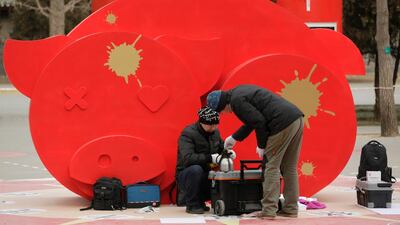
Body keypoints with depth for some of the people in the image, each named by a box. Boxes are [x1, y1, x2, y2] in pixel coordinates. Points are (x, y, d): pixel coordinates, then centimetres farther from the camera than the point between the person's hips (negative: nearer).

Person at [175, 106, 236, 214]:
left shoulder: (215, 132, 2)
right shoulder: (188, 133, -19)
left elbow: (221, 146, 21)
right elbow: (187, 158, -32)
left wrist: (228, 151, -4)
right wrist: (210, 158, -38)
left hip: (206, 177, 6)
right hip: (186, 175, -6)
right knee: (196, 169, -38)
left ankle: (200, 199, 10)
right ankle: (192, 204, -18)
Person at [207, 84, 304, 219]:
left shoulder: (236, 100, -9)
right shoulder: (240, 92, 22)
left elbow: (259, 121, -14)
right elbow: (252, 120, 32)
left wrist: (261, 146, -2)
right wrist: (234, 138, 38)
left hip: (283, 124, -10)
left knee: (272, 166, -4)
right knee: (289, 168, 13)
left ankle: (269, 211, -5)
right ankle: (290, 209, 16)